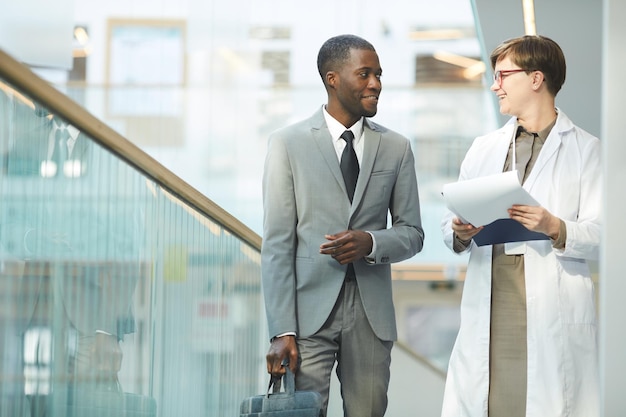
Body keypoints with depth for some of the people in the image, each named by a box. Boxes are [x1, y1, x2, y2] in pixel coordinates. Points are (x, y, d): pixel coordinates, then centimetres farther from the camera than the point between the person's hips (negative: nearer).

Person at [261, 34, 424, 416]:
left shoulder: (396, 148, 9)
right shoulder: (288, 144, 0)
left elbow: (412, 234, 12)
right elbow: (278, 244, -4)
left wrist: (370, 242, -11)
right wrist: (282, 331, -11)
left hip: (372, 313, 3)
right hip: (310, 311, -3)